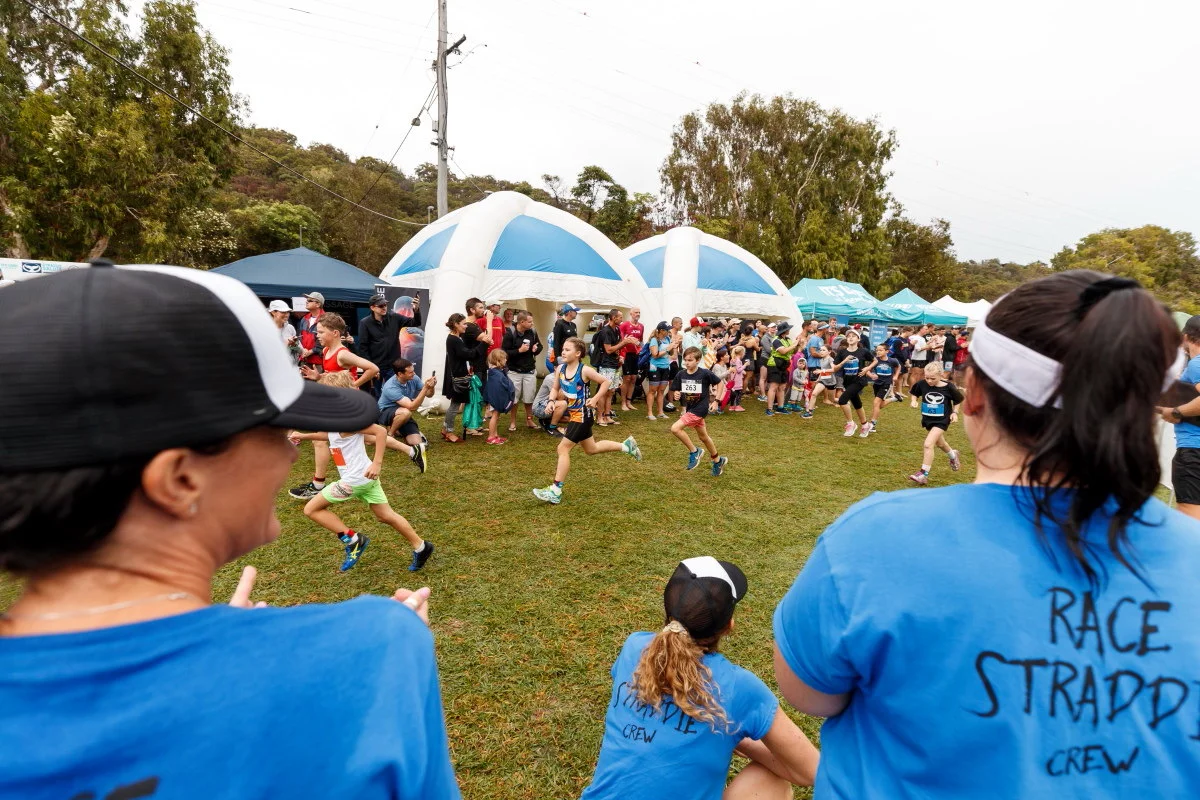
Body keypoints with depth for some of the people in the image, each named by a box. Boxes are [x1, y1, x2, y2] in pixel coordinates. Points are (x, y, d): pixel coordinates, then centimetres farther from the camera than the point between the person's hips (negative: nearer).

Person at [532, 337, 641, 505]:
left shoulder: (584, 370, -18)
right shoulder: (560, 369, -1)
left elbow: (607, 382, -9)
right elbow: (555, 388, 8)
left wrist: (595, 399, -17)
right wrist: (551, 401, -11)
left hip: (582, 415, -8)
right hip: (574, 414, 8)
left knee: (563, 448, -10)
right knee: (591, 449, 22)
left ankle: (555, 492, -5)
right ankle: (626, 446, 39)